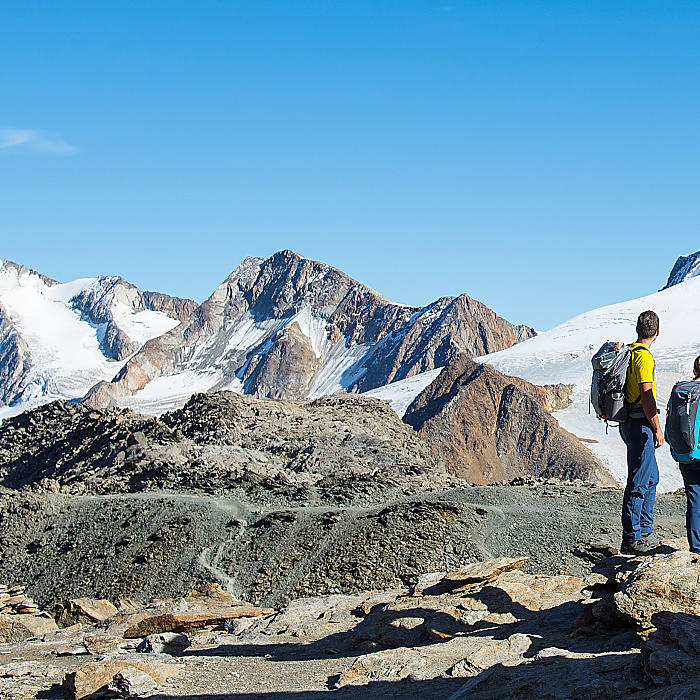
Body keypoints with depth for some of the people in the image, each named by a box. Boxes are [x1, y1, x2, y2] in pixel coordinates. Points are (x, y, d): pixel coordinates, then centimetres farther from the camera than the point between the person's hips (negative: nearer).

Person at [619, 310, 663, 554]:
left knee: (651, 478, 20)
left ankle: (644, 531, 28)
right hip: (640, 425, -10)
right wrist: (657, 428, -15)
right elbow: (647, 396, -21)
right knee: (639, 482, -6)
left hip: (629, 422, 10)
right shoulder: (644, 356, -17)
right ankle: (631, 539, -3)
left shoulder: (628, 352, 13)